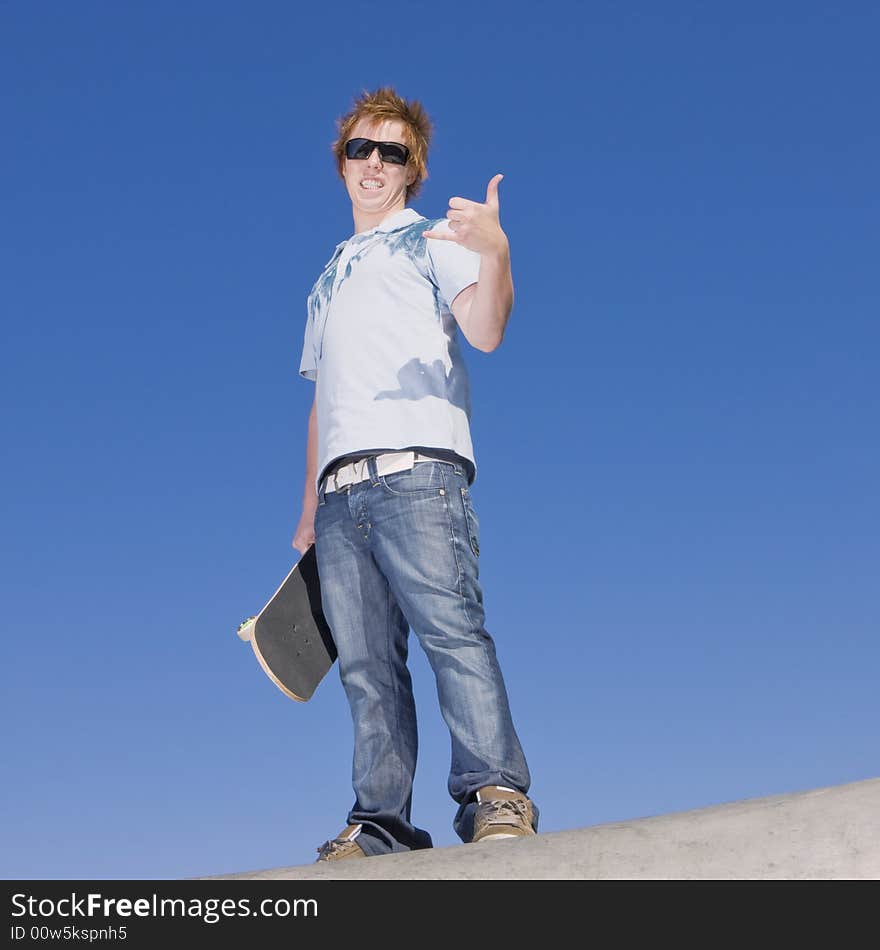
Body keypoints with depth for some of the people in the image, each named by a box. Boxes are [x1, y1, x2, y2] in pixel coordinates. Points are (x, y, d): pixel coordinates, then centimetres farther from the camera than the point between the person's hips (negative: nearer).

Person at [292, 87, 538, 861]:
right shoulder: (330, 279, 32)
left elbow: (485, 332, -6)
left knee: (450, 627, -21)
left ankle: (496, 796, -26)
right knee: (366, 662, -4)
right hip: (341, 486, 6)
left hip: (416, 467, -5)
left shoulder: (435, 240, 14)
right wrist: (309, 508, 22)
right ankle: (383, 822, -7)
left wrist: (496, 253, -26)